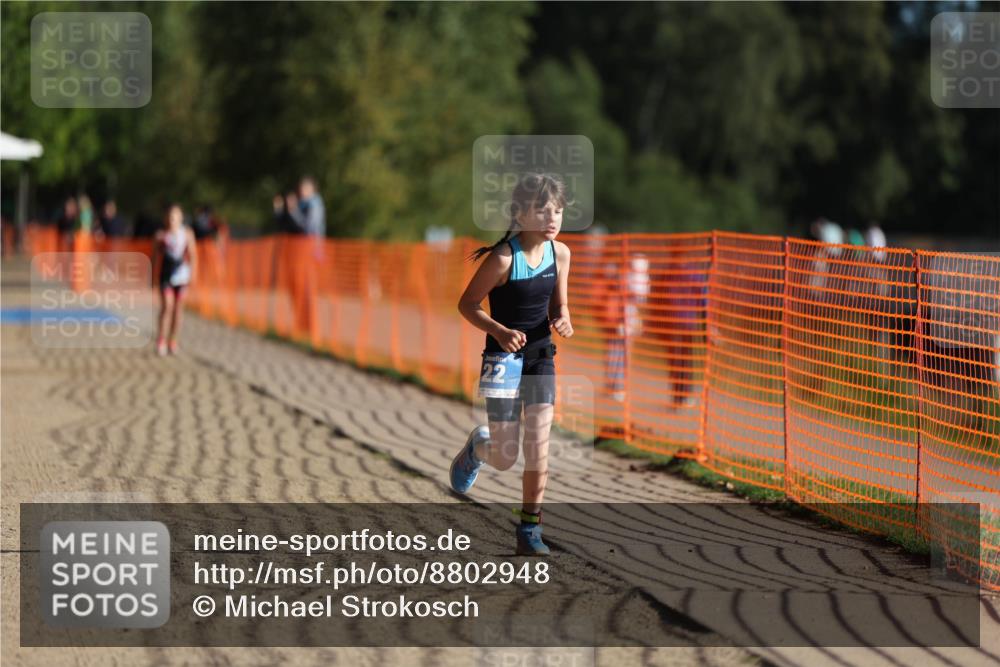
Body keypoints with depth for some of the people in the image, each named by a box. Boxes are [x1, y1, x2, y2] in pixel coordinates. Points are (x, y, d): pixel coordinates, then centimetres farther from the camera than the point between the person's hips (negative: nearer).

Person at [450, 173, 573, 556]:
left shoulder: (560, 253, -1)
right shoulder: (503, 259, -18)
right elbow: (467, 304, -10)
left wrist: (562, 322, -11)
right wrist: (500, 332, -25)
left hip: (541, 358, 4)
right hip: (504, 358, -4)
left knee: (538, 446, -5)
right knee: (505, 458, 2)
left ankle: (529, 531, 5)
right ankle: (476, 448, 39)